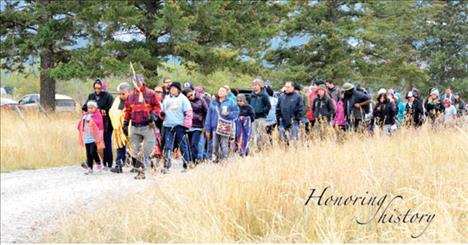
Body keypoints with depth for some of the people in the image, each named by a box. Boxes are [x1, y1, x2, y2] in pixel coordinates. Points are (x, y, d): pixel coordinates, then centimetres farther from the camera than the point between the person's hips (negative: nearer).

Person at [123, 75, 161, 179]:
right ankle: (140, 171, 8)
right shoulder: (131, 96, 14)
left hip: (148, 126, -4)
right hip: (135, 127, 4)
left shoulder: (150, 94, 2)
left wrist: (154, 114, -14)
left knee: (148, 149, -7)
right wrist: (125, 124, 15)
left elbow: (157, 106, 5)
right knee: (135, 150, 2)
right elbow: (127, 111, 19)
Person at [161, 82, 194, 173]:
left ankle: (186, 164, 11)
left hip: (179, 125, -4)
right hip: (168, 126, 4)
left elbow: (189, 112, -5)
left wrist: (187, 124, -11)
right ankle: (166, 166, -5)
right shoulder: (166, 98, 15)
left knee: (183, 145, 2)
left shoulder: (183, 99, -1)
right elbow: (163, 111, 26)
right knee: (168, 146, -2)